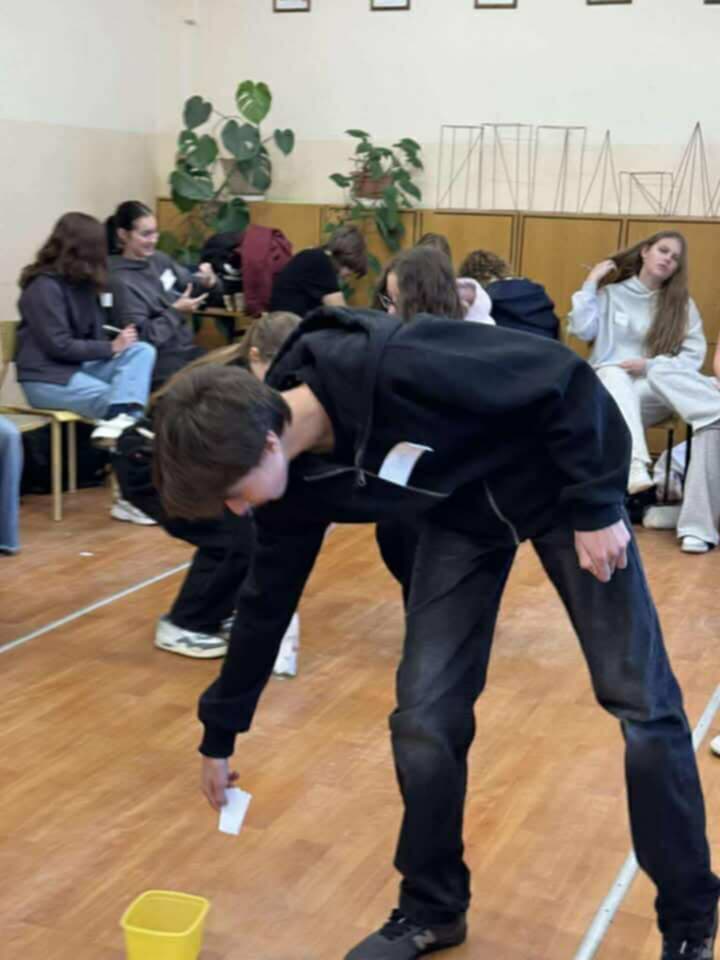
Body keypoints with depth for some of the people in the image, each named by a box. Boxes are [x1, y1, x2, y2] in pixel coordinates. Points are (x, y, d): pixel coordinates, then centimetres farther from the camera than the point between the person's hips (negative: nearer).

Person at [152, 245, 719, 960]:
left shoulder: (393, 369, -39)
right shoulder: (294, 474, -16)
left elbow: (568, 379, -28)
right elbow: (266, 602, 0)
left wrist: (597, 506, -22)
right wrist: (220, 735, 9)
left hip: (559, 487, -5)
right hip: (460, 518, 5)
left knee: (643, 706, -2)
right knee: (424, 720, -4)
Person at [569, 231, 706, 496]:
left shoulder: (683, 304, 10)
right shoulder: (610, 293, 10)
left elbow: (694, 356, 0)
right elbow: (582, 331, -4)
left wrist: (651, 365, -14)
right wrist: (591, 284, 0)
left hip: (653, 392, 1)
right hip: (607, 387, -1)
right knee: (616, 376, -37)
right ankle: (637, 466, -57)